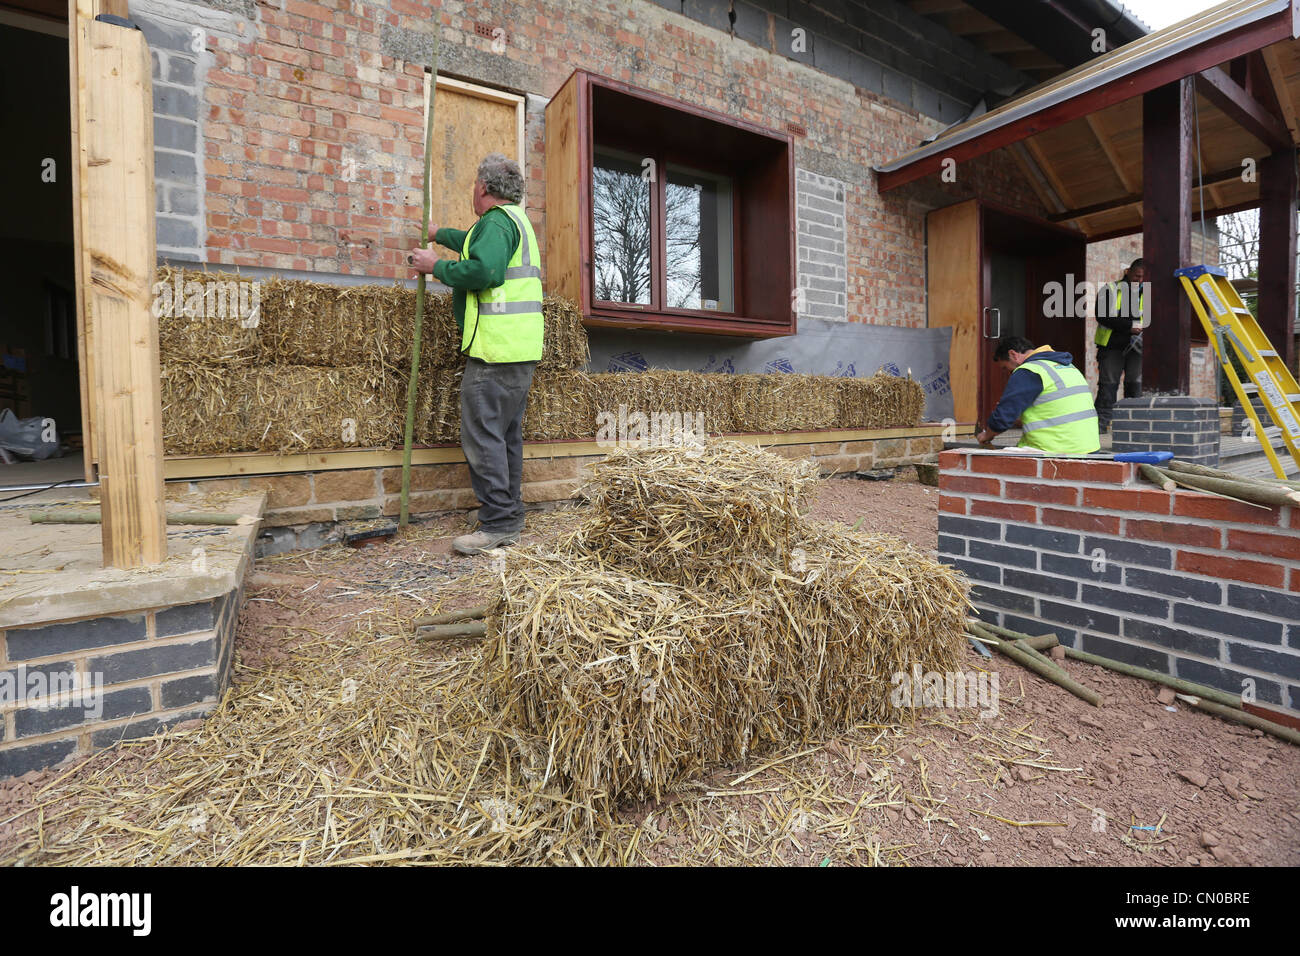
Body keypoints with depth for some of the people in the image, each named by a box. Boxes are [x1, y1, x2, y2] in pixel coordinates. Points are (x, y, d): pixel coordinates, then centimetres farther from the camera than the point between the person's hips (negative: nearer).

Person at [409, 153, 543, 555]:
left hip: (496, 348, -10)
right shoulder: (516, 220, 26)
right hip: (520, 349, 11)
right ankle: (510, 516, 18)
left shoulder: (497, 220, -7)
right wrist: (439, 233, 57)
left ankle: (497, 523, -8)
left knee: (481, 433, -10)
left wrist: (437, 266, -8)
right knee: (505, 433, 12)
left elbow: (483, 270, -24)